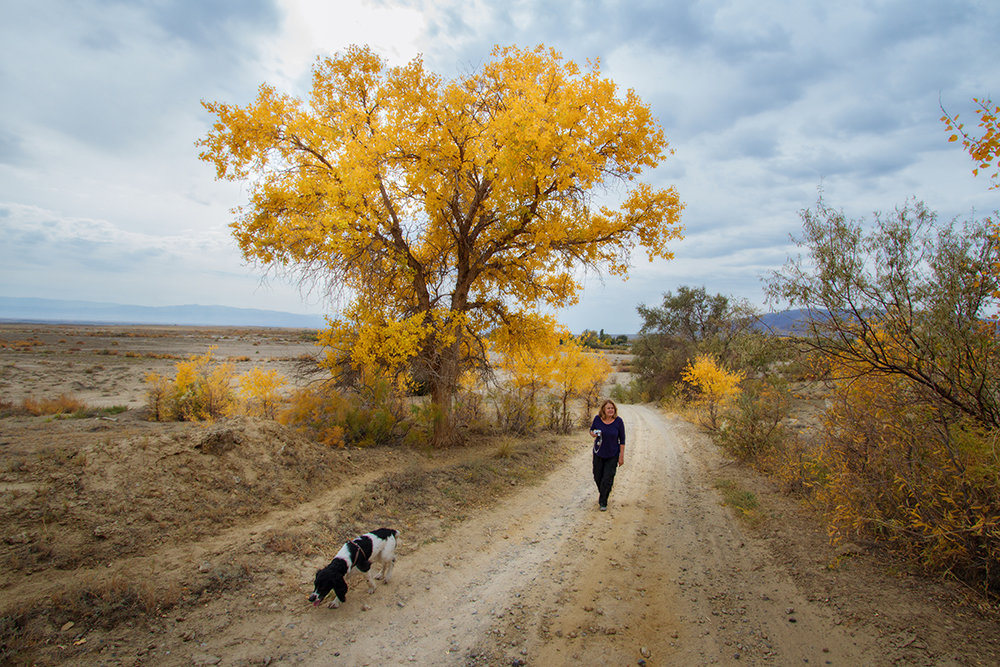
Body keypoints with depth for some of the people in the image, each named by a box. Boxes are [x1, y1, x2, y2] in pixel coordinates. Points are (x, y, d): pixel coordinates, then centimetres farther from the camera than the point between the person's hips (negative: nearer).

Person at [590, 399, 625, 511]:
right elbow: (591, 430, 9)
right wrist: (593, 434, -16)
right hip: (599, 453, 2)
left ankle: (603, 502, 15)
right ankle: (601, 492, 46)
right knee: (597, 477, 15)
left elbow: (622, 440, -6)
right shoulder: (598, 419, -8)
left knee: (607, 479, -2)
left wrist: (621, 456, -6)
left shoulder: (618, 421, -13)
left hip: (612, 455, -2)